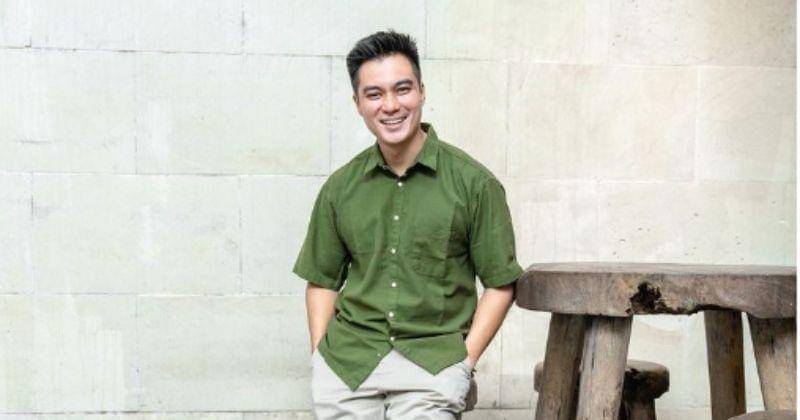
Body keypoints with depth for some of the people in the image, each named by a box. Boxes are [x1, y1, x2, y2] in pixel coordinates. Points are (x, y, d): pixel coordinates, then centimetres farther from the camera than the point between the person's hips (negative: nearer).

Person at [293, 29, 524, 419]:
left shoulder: (474, 182, -2)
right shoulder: (340, 187, 7)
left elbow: (499, 283, 1)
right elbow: (322, 281, 14)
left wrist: (465, 360, -5)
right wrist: (320, 354, 3)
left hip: (433, 359, -2)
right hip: (346, 359, 3)